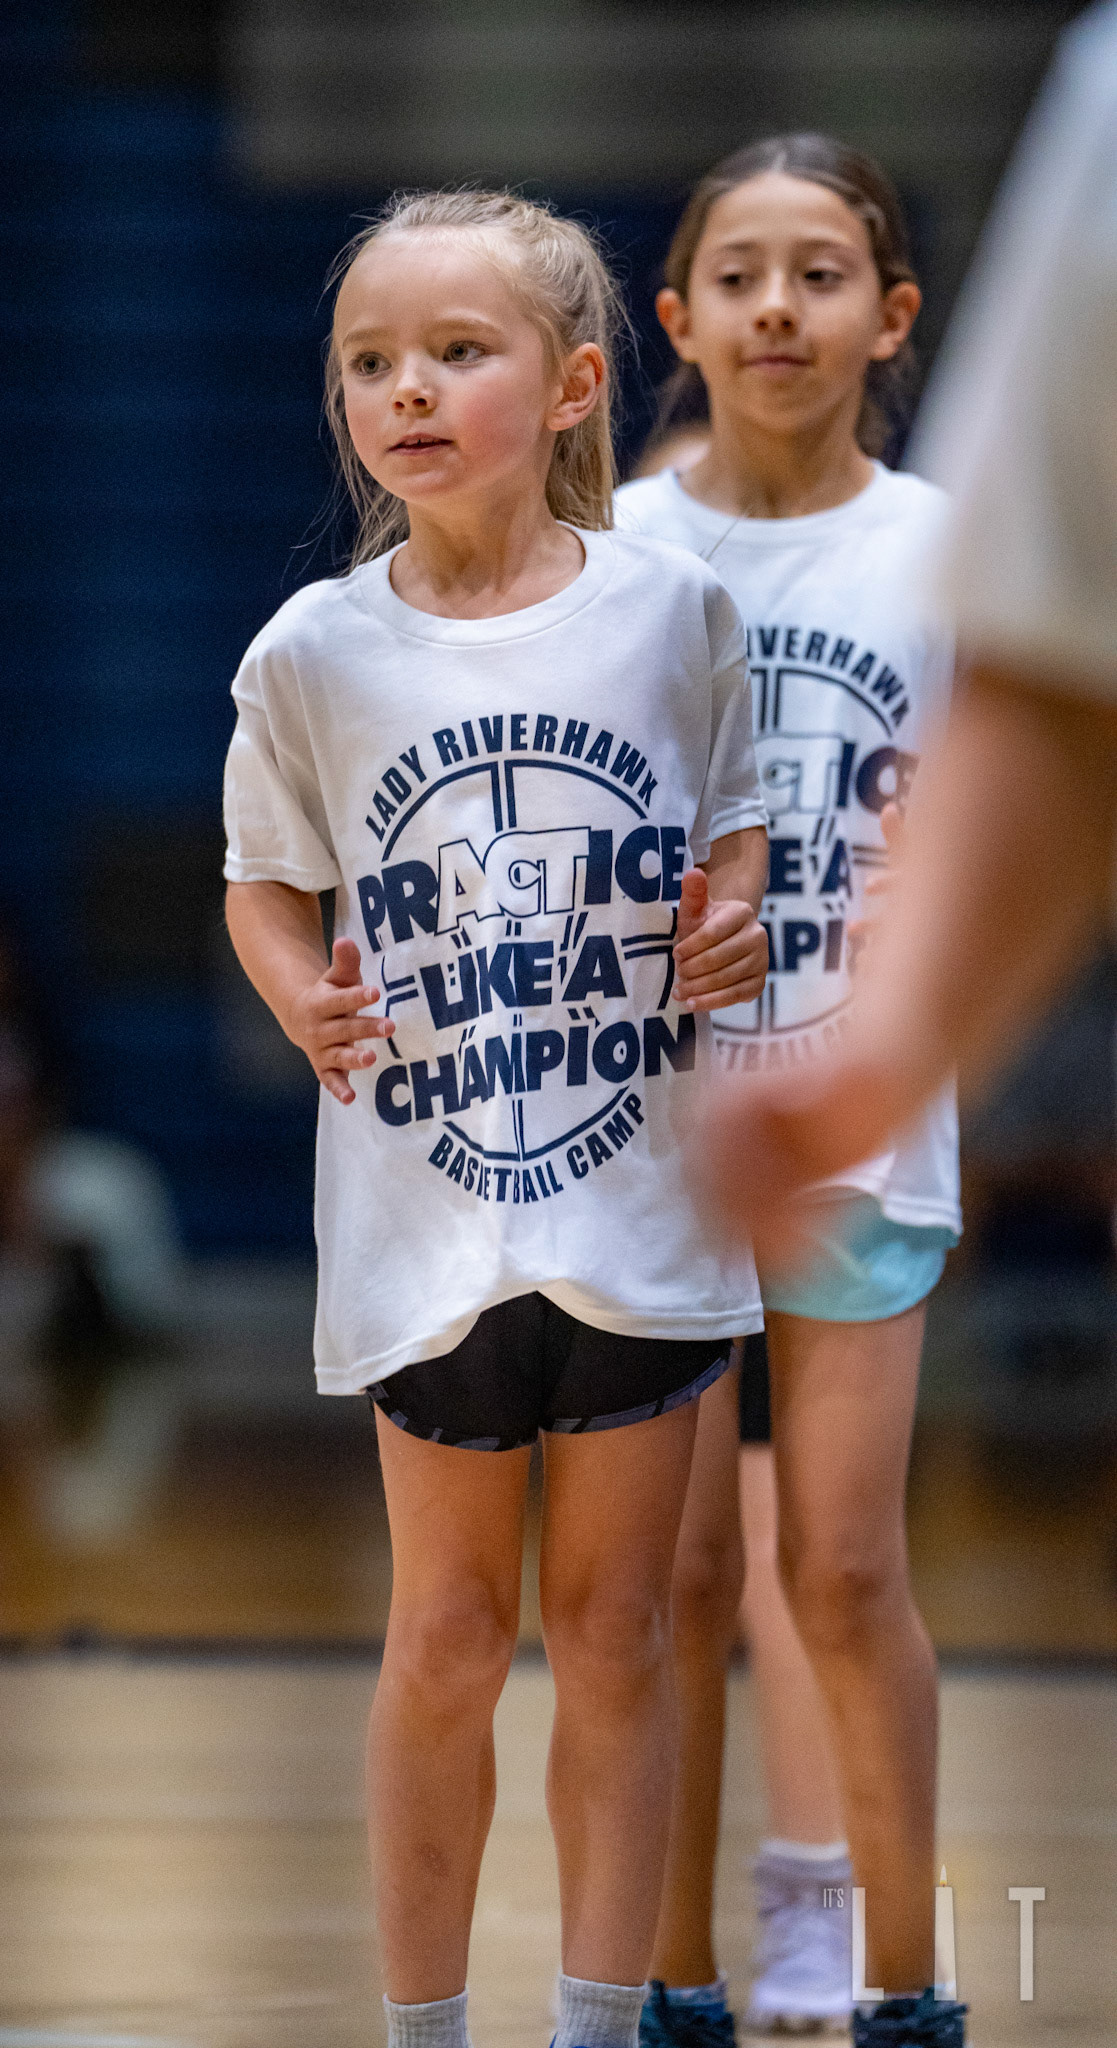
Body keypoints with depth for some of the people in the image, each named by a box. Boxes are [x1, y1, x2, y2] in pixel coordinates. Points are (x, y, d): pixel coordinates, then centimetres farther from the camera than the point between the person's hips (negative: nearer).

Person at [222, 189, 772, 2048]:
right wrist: (300, 995, -11)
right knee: (447, 1635, 9)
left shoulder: (675, 607, -3)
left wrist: (737, 919, -9)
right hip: (426, 1207, 0)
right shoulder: (315, 653, -4)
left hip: (644, 1192, 0)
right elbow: (268, 880, 8)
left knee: (616, 1633, 8)